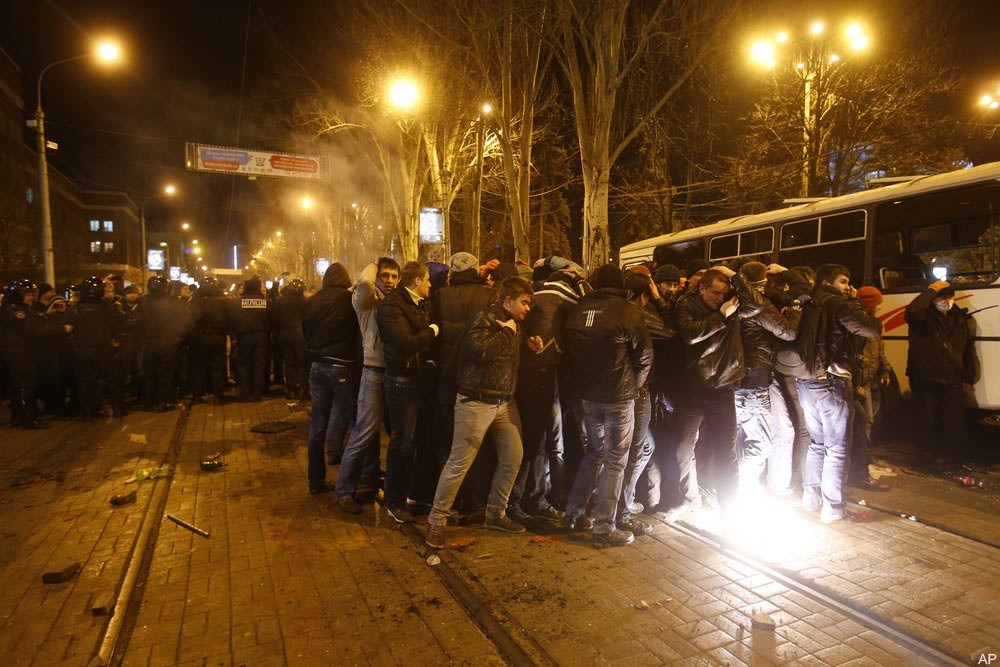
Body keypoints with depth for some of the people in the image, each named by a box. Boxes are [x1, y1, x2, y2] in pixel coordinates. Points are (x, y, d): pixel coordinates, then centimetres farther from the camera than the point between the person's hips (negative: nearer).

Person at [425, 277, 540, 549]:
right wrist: (506, 332, -19)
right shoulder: (487, 319, -13)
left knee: (513, 457, 9)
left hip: (505, 402, 8)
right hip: (476, 402, -8)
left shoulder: (514, 325, 14)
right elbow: (478, 349, -31)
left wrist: (530, 348, 7)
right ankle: (436, 521, 12)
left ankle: (495, 514, 27)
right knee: (459, 463, -3)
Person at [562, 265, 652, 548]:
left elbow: (570, 351, 8)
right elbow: (644, 355, -6)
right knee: (615, 461, 6)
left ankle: (574, 514, 26)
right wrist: (634, 384, 10)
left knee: (594, 453, 21)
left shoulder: (577, 310, 1)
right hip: (619, 397, -5)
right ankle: (605, 528, 10)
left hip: (588, 395, 5)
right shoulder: (627, 310, -12)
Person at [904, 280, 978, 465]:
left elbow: (968, 350, 16)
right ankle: (933, 452, 20)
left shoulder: (961, 319, 11)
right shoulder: (924, 316, -4)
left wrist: (969, 378, 14)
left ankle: (962, 457, 14)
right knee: (929, 419, 6)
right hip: (924, 379, -3)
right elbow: (911, 312, -31)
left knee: (954, 420, 3)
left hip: (951, 380, 3)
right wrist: (931, 290, -23)